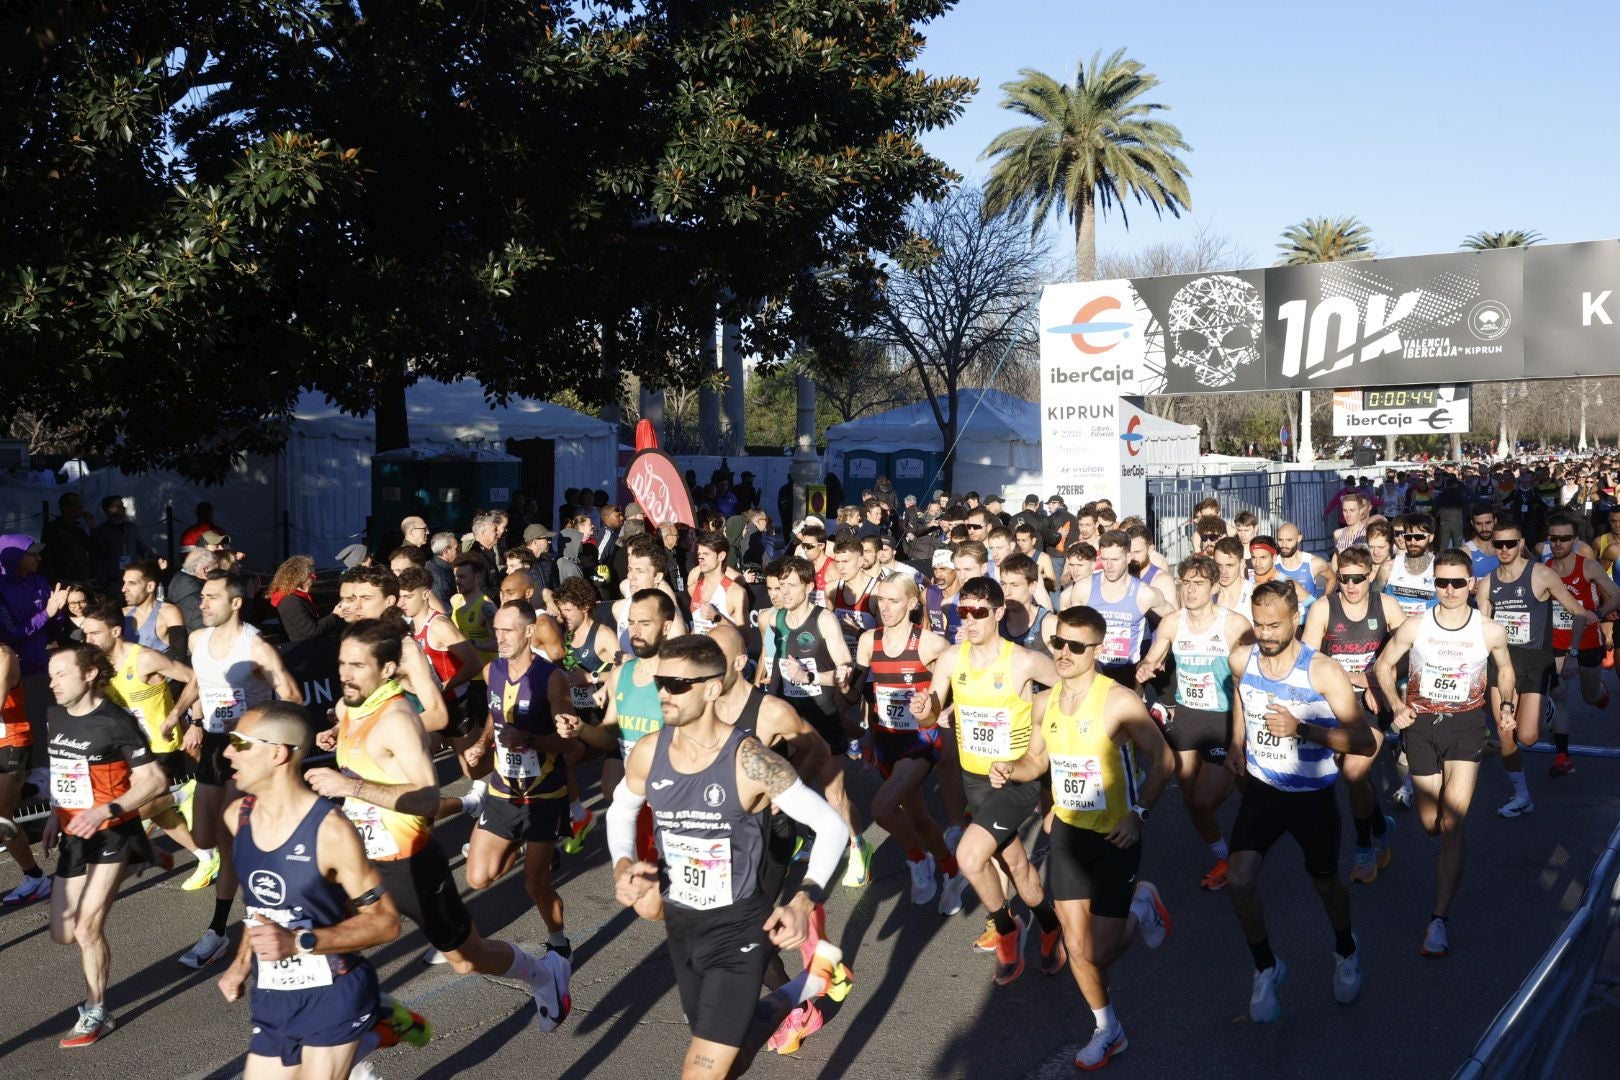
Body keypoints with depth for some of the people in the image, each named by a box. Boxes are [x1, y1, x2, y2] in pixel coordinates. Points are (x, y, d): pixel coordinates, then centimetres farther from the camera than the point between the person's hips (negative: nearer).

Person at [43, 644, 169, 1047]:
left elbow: (154, 781, -18)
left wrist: (105, 811, -27)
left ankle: (95, 1013, 8)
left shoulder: (116, 722, -17)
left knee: (86, 927, -11)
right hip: (73, 837, 7)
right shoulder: (55, 717, 4)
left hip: (113, 836, -7)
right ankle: (100, 953, 39)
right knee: (62, 934, 7)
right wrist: (55, 814, 11)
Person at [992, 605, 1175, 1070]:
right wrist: (1009, 769, -10)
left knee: (1099, 952, -2)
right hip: (1067, 831, 5)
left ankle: (1140, 905, 29)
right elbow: (1037, 760, 12)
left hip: (1114, 836, -5)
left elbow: (1163, 761, -12)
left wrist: (1138, 812, -22)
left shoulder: (1119, 701, -20)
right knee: (1076, 948, 7)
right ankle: (1108, 1030, 30)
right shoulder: (1044, 702, -2)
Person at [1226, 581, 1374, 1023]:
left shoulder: (1323, 672, -23)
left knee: (1325, 883, 18)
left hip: (1313, 795, -3)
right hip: (1262, 788, 3)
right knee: (1239, 881, -12)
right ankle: (1266, 968, 13)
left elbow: (1364, 742, -25)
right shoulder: (1242, 660, -9)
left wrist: (1302, 729, -36)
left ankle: (1346, 952, 50)